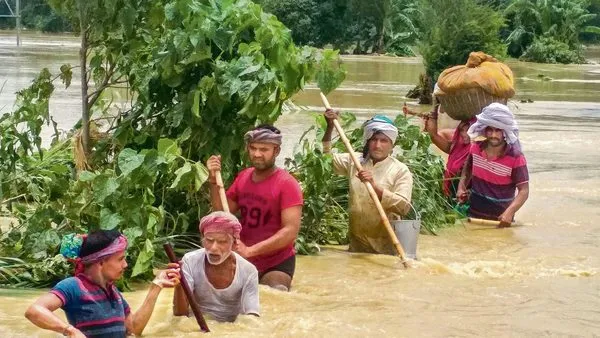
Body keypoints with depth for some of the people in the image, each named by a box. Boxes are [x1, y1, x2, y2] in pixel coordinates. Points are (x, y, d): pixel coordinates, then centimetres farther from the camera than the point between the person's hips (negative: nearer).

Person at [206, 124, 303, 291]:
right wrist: (214, 181, -8)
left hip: (277, 263, -6)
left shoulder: (287, 184, -15)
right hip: (244, 262, 6)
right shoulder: (243, 177, 5)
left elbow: (291, 231, -23)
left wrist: (250, 251, -28)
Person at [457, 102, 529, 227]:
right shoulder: (475, 148, -5)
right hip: (474, 214, 4)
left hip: (500, 219, -4)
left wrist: (510, 212, -34)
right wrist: (461, 188, 1)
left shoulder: (516, 158, -20)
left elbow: (524, 190, -19)